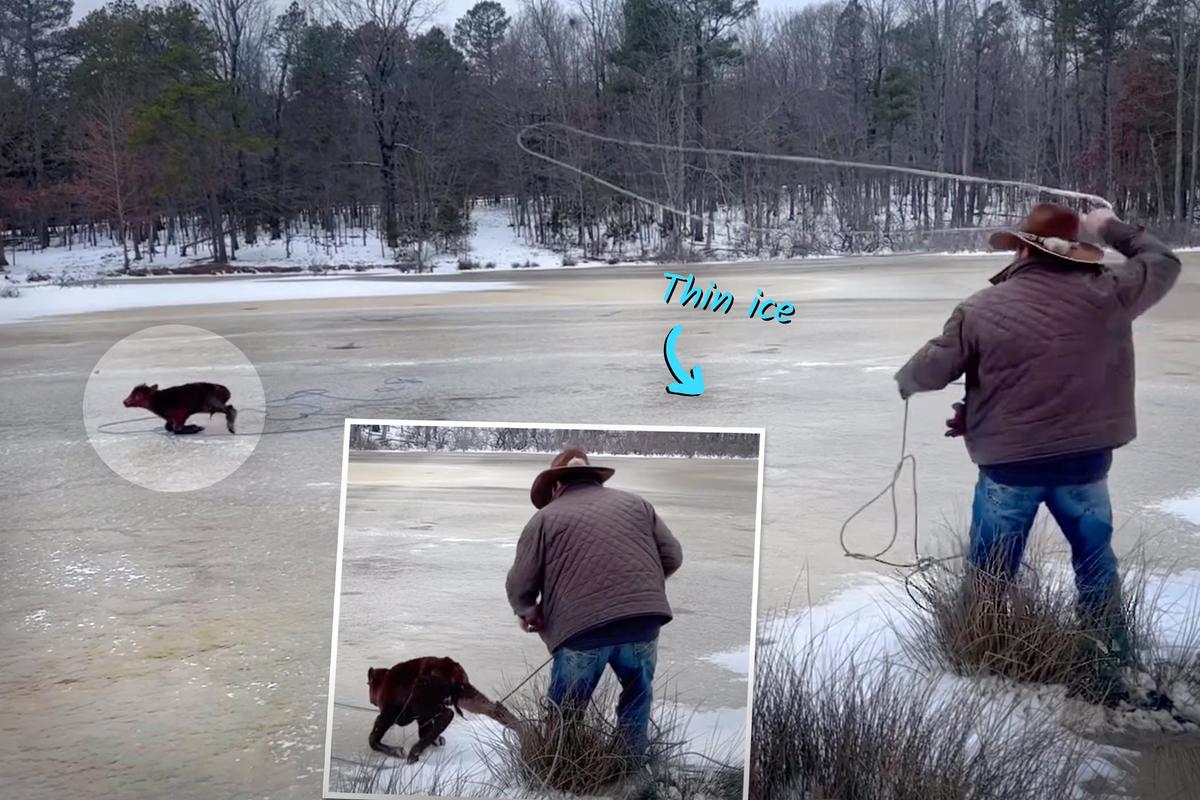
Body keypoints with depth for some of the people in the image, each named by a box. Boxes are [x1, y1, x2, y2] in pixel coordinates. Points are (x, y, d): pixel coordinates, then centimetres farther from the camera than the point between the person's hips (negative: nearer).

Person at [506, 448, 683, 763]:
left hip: (581, 628, -3)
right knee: (637, 693, 26)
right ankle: (633, 765, 32)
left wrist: (527, 612, 25)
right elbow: (673, 556, 15)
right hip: (643, 621, 3)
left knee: (565, 713, 15)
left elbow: (519, 584, 5)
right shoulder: (635, 503, 19)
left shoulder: (545, 517, 10)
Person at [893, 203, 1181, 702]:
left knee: (991, 573, 14)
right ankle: (1114, 658, 30)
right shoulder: (1107, 293, -6)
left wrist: (904, 382, 19)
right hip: (1086, 459, 2)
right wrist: (1112, 229, 24)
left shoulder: (981, 308, -10)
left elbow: (932, 369, -3)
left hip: (1009, 463, -2)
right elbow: (1163, 263, 12)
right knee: (1095, 559, 22)